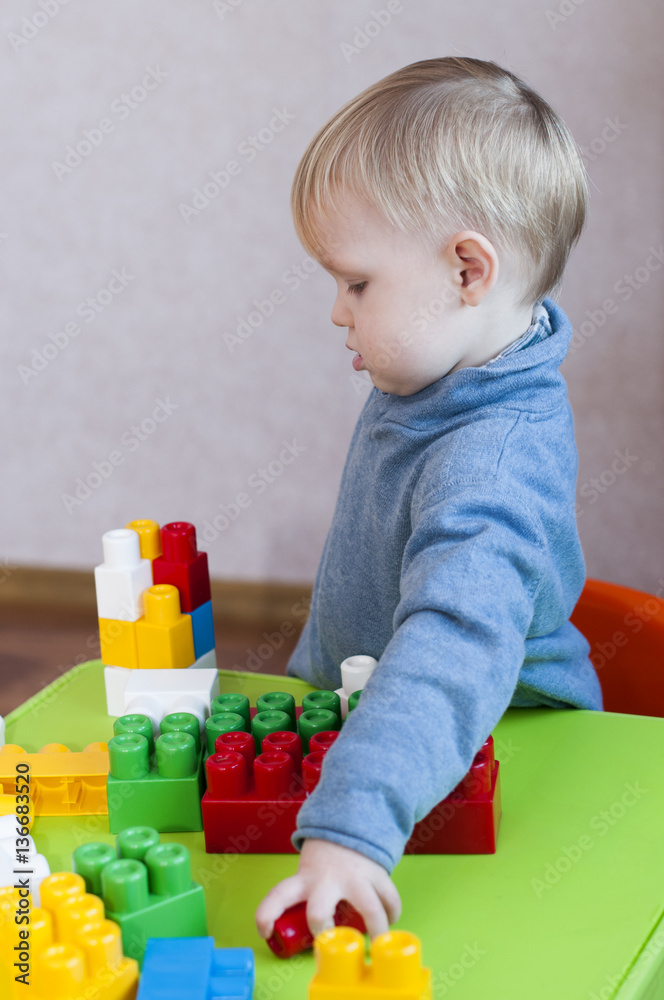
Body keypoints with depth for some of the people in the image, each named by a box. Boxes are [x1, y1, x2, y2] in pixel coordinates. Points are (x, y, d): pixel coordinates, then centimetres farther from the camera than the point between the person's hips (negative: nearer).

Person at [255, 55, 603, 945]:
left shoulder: (492, 467, -33)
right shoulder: (436, 381, -3)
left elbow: (456, 646, -48)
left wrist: (351, 825, -58)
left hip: (481, 763, -8)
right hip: (352, 699, 8)